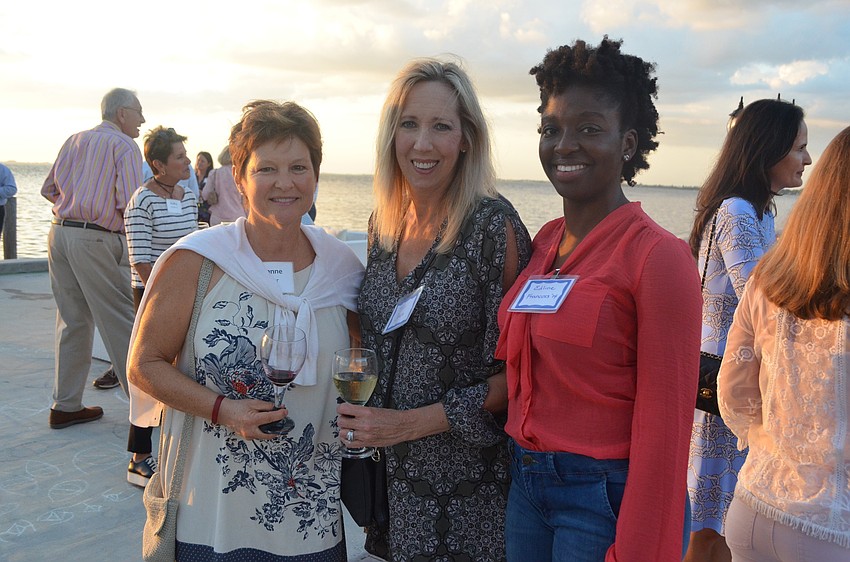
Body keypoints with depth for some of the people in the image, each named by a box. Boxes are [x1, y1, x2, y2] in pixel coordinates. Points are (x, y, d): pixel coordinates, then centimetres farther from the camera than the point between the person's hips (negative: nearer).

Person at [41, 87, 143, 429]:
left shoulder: (74, 141, 17)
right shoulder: (124, 145, -4)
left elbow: (49, 189, 20)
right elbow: (130, 203, -14)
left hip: (60, 232, 7)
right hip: (97, 240, -7)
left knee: (72, 321, 12)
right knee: (120, 322, -2)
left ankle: (65, 406, 18)